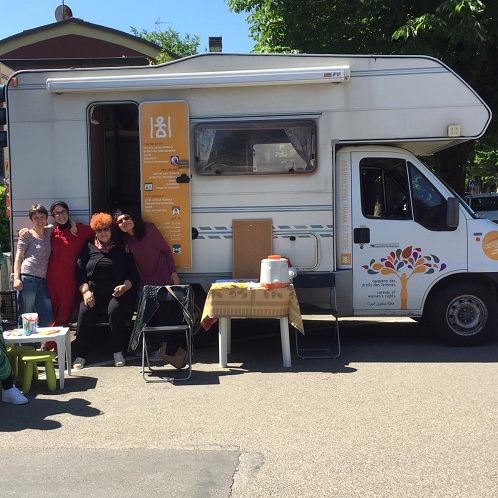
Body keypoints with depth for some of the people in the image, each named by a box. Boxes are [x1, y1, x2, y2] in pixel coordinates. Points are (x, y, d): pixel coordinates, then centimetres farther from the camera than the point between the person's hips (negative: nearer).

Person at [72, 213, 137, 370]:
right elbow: (79, 271, 6)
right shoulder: (89, 247, 14)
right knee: (85, 313, -26)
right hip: (94, 290, 2)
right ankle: (80, 355, -15)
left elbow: (132, 273, 7)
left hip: (118, 291, -1)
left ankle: (118, 352, -15)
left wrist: (124, 287, -12)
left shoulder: (121, 249, 10)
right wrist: (85, 291, -8)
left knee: (115, 310, -32)